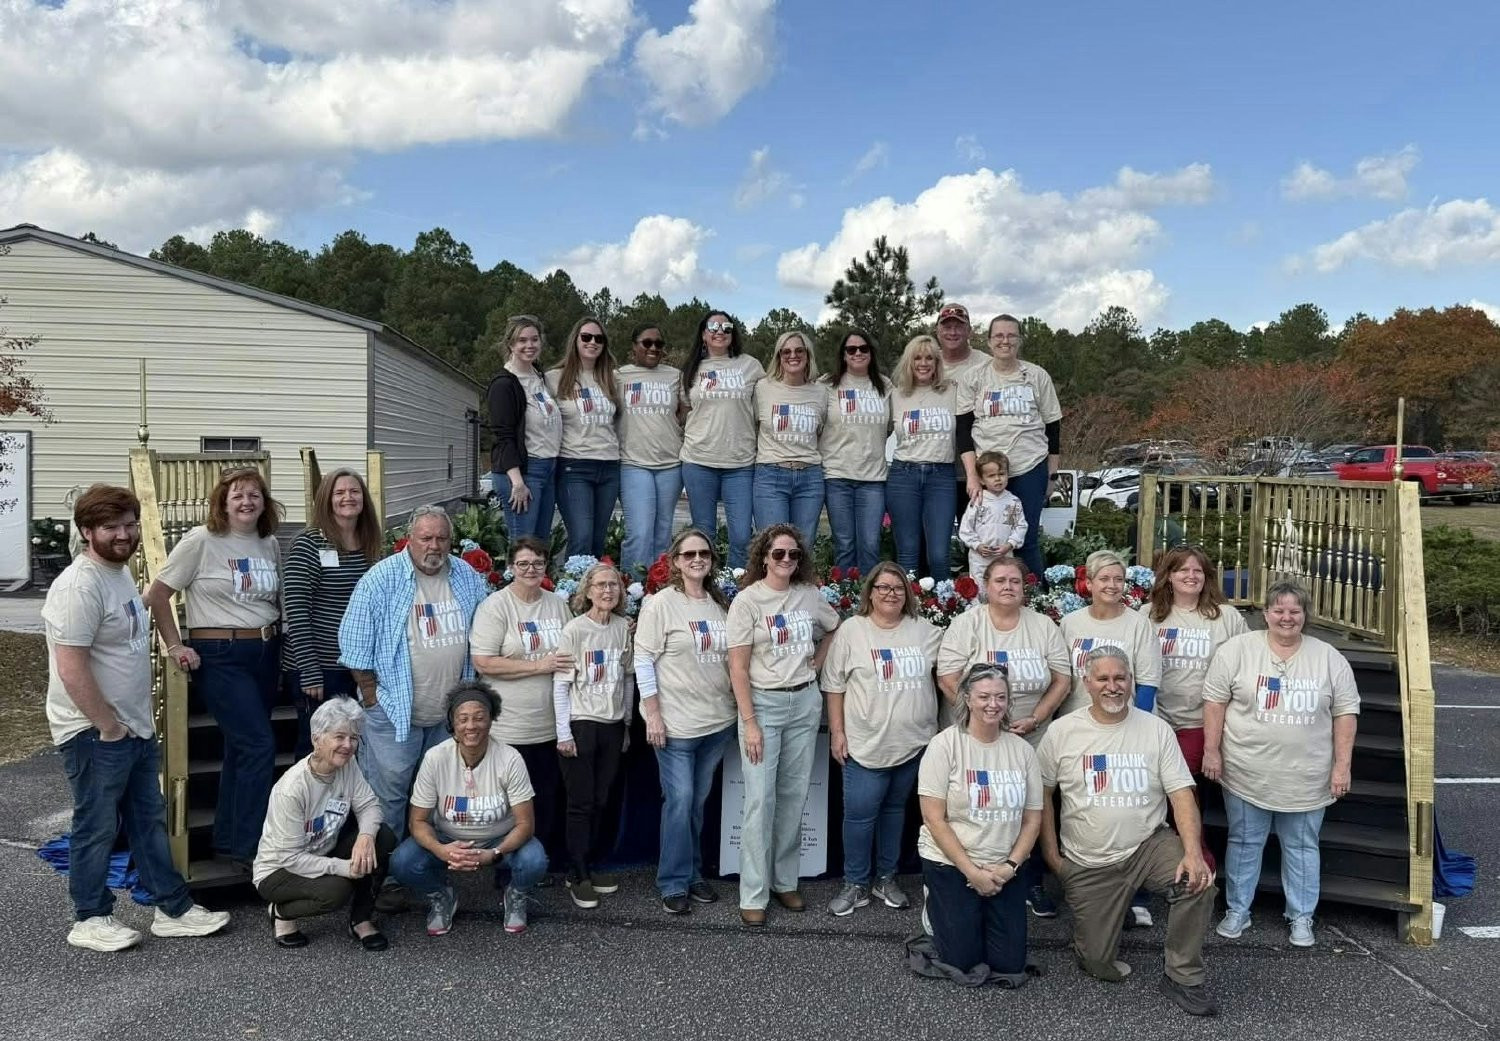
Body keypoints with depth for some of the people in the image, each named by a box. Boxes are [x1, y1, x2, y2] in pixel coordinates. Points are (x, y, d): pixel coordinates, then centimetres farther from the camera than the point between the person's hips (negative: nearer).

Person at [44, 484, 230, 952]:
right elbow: (71, 668, -25)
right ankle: (90, 919, 22)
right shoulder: (80, 585, -21)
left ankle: (173, 908, 25)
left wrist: (137, 718, 17)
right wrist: (107, 725, -19)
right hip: (94, 733, -10)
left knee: (149, 821, 15)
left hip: (135, 727, 10)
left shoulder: (120, 572, 10)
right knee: (97, 828, 5)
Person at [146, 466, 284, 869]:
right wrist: (175, 646, -7)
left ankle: (227, 840, 25)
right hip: (220, 657, -6)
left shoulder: (270, 545, 8)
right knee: (259, 745, -12)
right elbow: (157, 595, -5)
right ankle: (248, 849, -3)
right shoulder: (202, 541, -8)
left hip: (265, 653, 6)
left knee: (242, 746, 12)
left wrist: (279, 653, 12)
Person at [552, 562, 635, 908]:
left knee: (603, 801, 7)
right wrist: (563, 733, -11)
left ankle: (591, 866, 23)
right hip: (580, 723, -4)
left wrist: (627, 724, 11)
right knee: (581, 803, 1)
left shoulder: (624, 627, 3)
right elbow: (560, 684, -9)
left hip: (613, 724, 4)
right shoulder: (574, 629, -9)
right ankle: (578, 877, 12)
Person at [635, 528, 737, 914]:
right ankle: (674, 883, 11)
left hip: (719, 720, 5)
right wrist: (653, 714, -13)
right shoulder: (661, 604, -9)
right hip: (676, 722, -5)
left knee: (698, 801, 14)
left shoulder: (721, 604, 8)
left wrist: (739, 706, 12)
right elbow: (643, 661, -10)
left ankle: (693, 874, 27)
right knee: (680, 800, -2)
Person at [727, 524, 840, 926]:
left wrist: (816, 665, 8)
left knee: (794, 796, 10)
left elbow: (835, 630, 24)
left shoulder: (809, 596, 4)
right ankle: (753, 895, 5)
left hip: (805, 702, 4)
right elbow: (738, 668, -11)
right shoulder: (747, 600, -9)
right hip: (763, 702, -4)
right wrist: (750, 724, -15)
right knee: (761, 800, -5)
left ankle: (785, 882, 24)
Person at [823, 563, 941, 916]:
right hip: (866, 744, -3)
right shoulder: (851, 631, -4)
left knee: (895, 808, 16)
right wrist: (837, 732, -6)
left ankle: (886, 879, 30)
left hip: (914, 742, 3)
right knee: (859, 814, -1)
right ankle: (855, 884, 16)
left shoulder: (926, 632, 4)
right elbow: (834, 686, -2)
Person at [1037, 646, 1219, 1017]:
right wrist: (1051, 854, 1)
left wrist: (1193, 852, -22)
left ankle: (1183, 979, -8)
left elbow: (1181, 794, -7)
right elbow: (1042, 793, 5)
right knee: (1099, 965, -3)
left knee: (1198, 882, -29)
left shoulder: (1156, 729, -2)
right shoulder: (1061, 732, -4)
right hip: (1088, 864, 0)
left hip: (1148, 845, 1)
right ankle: (1100, 923, 33)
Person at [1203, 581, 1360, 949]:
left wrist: (1342, 766, -3)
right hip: (1246, 773, -1)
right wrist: (1212, 751, -7)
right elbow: (1215, 701, -4)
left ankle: (1301, 917, 27)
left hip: (1306, 778, 1)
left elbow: (1345, 712, 1)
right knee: (1244, 843, 11)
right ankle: (1237, 910, 23)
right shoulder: (1237, 649, -6)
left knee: (1302, 847, 13)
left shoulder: (1329, 658, -1)